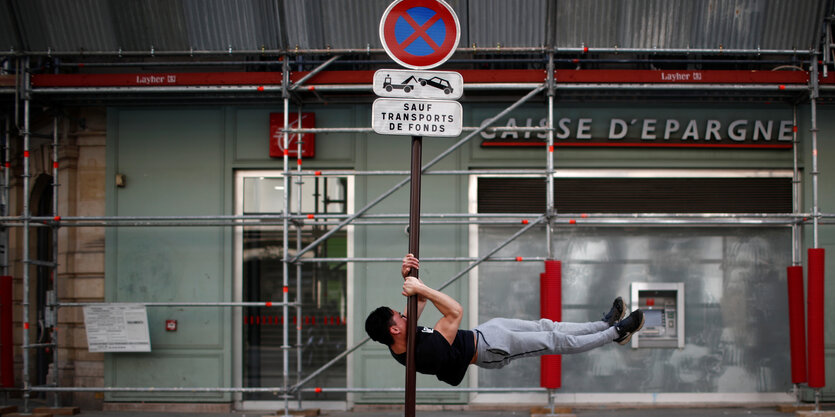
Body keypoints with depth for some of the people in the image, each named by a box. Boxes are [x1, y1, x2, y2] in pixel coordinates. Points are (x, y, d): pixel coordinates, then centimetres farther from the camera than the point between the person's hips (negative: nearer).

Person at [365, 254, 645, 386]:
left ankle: (606, 324, 30)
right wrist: (420, 287, -39)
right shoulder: (427, 353, -39)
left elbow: (421, 301, -1)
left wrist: (408, 276, -20)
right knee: (556, 341, 4)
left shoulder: (400, 341, -10)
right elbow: (455, 312, -38)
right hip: (491, 349, -9)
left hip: (481, 333, 9)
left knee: (546, 327, 15)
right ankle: (616, 332, 20)